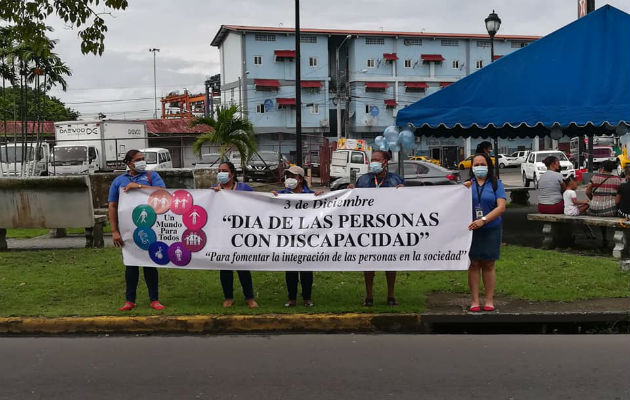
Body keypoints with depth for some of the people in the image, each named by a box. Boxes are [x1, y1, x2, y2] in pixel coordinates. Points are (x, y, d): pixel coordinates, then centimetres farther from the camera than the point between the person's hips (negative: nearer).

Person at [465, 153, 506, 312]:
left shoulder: (496, 184, 1)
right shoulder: (467, 184, 7)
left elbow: (501, 207, -9)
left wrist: (483, 220, -20)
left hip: (491, 229, -1)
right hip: (470, 229, 1)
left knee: (488, 265, 5)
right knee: (473, 264, 3)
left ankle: (489, 300, 13)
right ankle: (474, 300, 7)